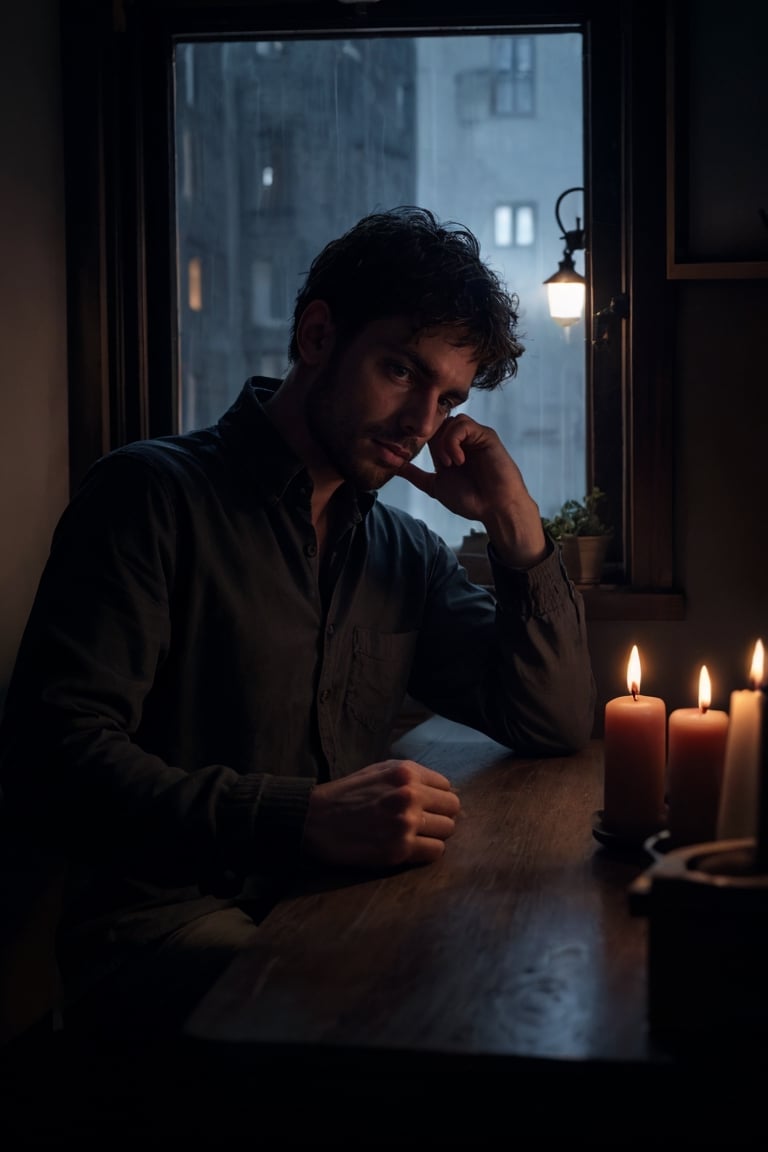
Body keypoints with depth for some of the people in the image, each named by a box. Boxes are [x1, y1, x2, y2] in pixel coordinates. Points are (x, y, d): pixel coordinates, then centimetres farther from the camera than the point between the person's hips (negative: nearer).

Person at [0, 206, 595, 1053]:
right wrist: (307, 819, -28)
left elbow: (558, 727, 16)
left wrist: (515, 526, 4)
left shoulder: (405, 552, 16)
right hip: (172, 928, -7)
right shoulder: (154, 496, -5)